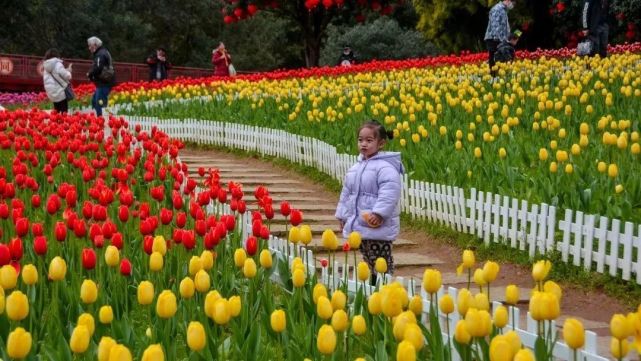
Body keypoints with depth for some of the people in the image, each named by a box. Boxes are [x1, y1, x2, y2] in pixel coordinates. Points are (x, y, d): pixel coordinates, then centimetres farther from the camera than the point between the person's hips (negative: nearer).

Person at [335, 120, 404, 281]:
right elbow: (346, 193, 20)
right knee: (368, 262, 16)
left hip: (378, 228, -8)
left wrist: (379, 213, -31)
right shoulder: (355, 168, 12)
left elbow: (389, 193, -26)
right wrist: (342, 216, 19)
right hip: (358, 226, 8)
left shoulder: (385, 167, -15)